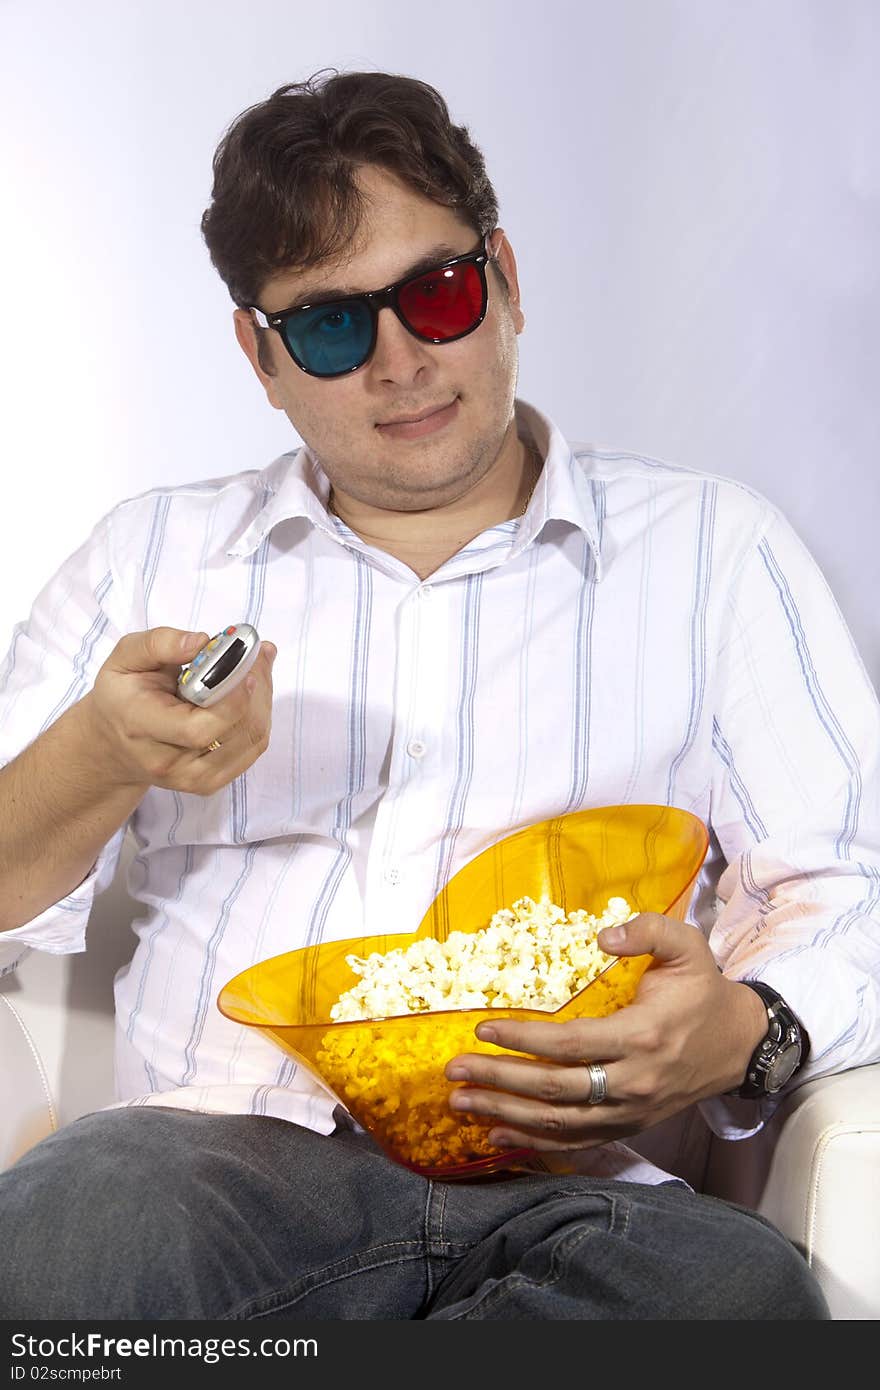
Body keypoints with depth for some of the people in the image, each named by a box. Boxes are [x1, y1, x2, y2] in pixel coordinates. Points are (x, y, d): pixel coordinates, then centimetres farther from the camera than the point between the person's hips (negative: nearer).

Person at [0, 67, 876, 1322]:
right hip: (227, 1154, -1)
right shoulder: (152, 556, 19)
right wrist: (102, 760, -9)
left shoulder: (713, 549, 15)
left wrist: (743, 1033, -16)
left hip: (571, 1187, 2)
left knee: (739, 1289, -34)